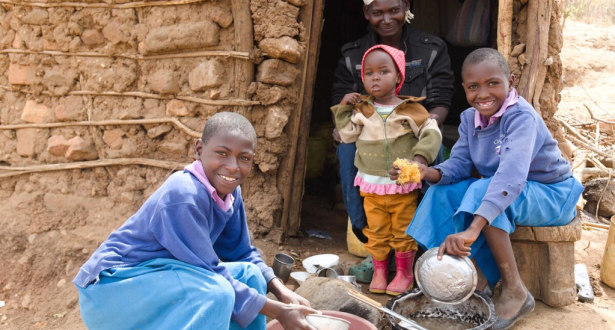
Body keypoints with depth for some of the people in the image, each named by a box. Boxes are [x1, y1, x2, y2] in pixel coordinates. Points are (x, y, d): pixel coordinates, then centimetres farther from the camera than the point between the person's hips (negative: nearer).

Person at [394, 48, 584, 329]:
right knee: (443, 193, -9)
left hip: (549, 194, -7)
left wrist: (472, 230, -53)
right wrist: (430, 173, -32)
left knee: (481, 193, -32)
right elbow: (460, 163, -7)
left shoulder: (521, 117, -28)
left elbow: (511, 176, -42)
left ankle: (515, 292, -21)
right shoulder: (470, 118, -4)